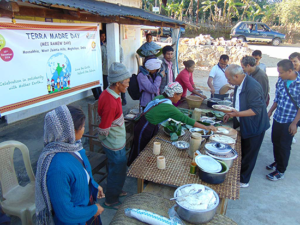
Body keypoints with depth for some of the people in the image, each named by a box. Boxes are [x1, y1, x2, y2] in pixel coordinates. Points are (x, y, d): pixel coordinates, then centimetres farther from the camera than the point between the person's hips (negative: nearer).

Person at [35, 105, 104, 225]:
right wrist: (94, 210, -16)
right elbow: (65, 212, -27)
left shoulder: (72, 145, -14)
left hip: (88, 202, 7)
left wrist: (95, 186, 8)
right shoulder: (57, 167, -37)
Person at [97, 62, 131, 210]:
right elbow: (103, 130, -26)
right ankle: (111, 201, 32)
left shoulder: (107, 93, -3)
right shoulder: (111, 102, -32)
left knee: (116, 169, 26)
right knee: (118, 171, 10)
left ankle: (115, 191, 49)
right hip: (115, 145, -9)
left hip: (115, 142, 9)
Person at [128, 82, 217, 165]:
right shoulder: (169, 108, -25)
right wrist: (206, 128, -18)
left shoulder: (160, 97, -3)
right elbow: (186, 120, -23)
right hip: (145, 129, -8)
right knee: (138, 152, 10)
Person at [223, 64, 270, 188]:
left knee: (249, 155, 8)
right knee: (241, 153, 20)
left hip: (254, 127, -8)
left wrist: (238, 114, -32)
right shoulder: (239, 84, 2)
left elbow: (256, 110, -26)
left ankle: (243, 181, 24)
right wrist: (231, 114, 5)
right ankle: (238, 174, 38)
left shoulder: (253, 87, -27)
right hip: (244, 125, 9)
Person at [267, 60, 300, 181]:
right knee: (275, 142, 19)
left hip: (289, 121, -5)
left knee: (284, 146, 7)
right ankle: (277, 162, 42)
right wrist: (270, 112, 11)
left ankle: (280, 171, 23)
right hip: (277, 118, 6)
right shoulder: (281, 81, -2)